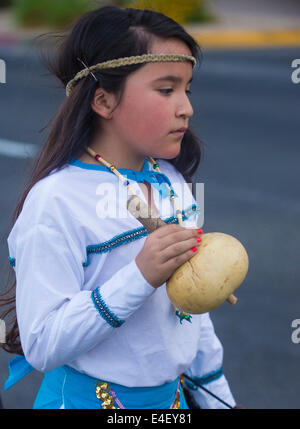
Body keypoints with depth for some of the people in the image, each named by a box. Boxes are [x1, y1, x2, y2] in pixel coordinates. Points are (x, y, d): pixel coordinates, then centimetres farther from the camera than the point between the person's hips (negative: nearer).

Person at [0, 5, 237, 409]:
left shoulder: (172, 180, -1)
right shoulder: (56, 201, -23)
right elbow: (42, 347, -26)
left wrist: (217, 394, 15)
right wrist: (139, 277, -33)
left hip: (173, 393, 7)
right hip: (90, 398, -6)